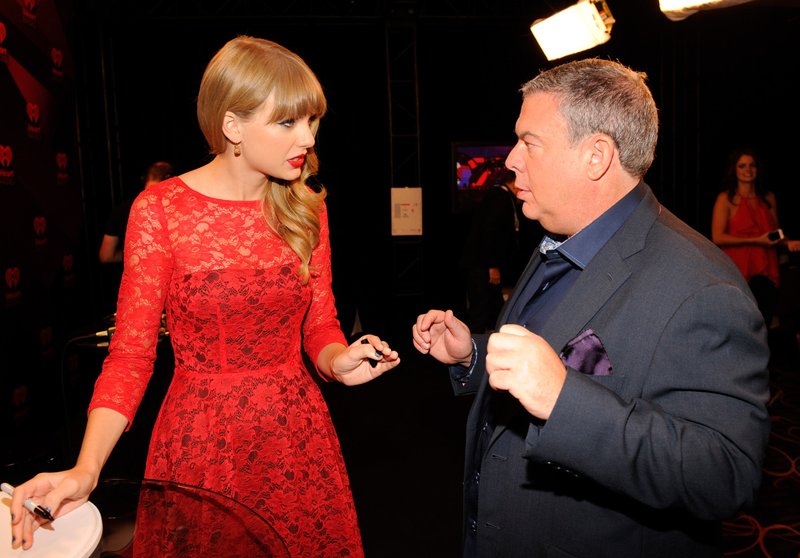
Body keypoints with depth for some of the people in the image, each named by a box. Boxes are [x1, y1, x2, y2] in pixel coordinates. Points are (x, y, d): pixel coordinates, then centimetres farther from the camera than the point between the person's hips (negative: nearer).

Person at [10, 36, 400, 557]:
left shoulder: (306, 208, 0)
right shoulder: (160, 210, -11)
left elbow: (320, 324, 5)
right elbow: (131, 353, -11)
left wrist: (338, 361, -18)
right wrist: (87, 469, -23)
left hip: (298, 434, 3)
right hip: (200, 441, -3)